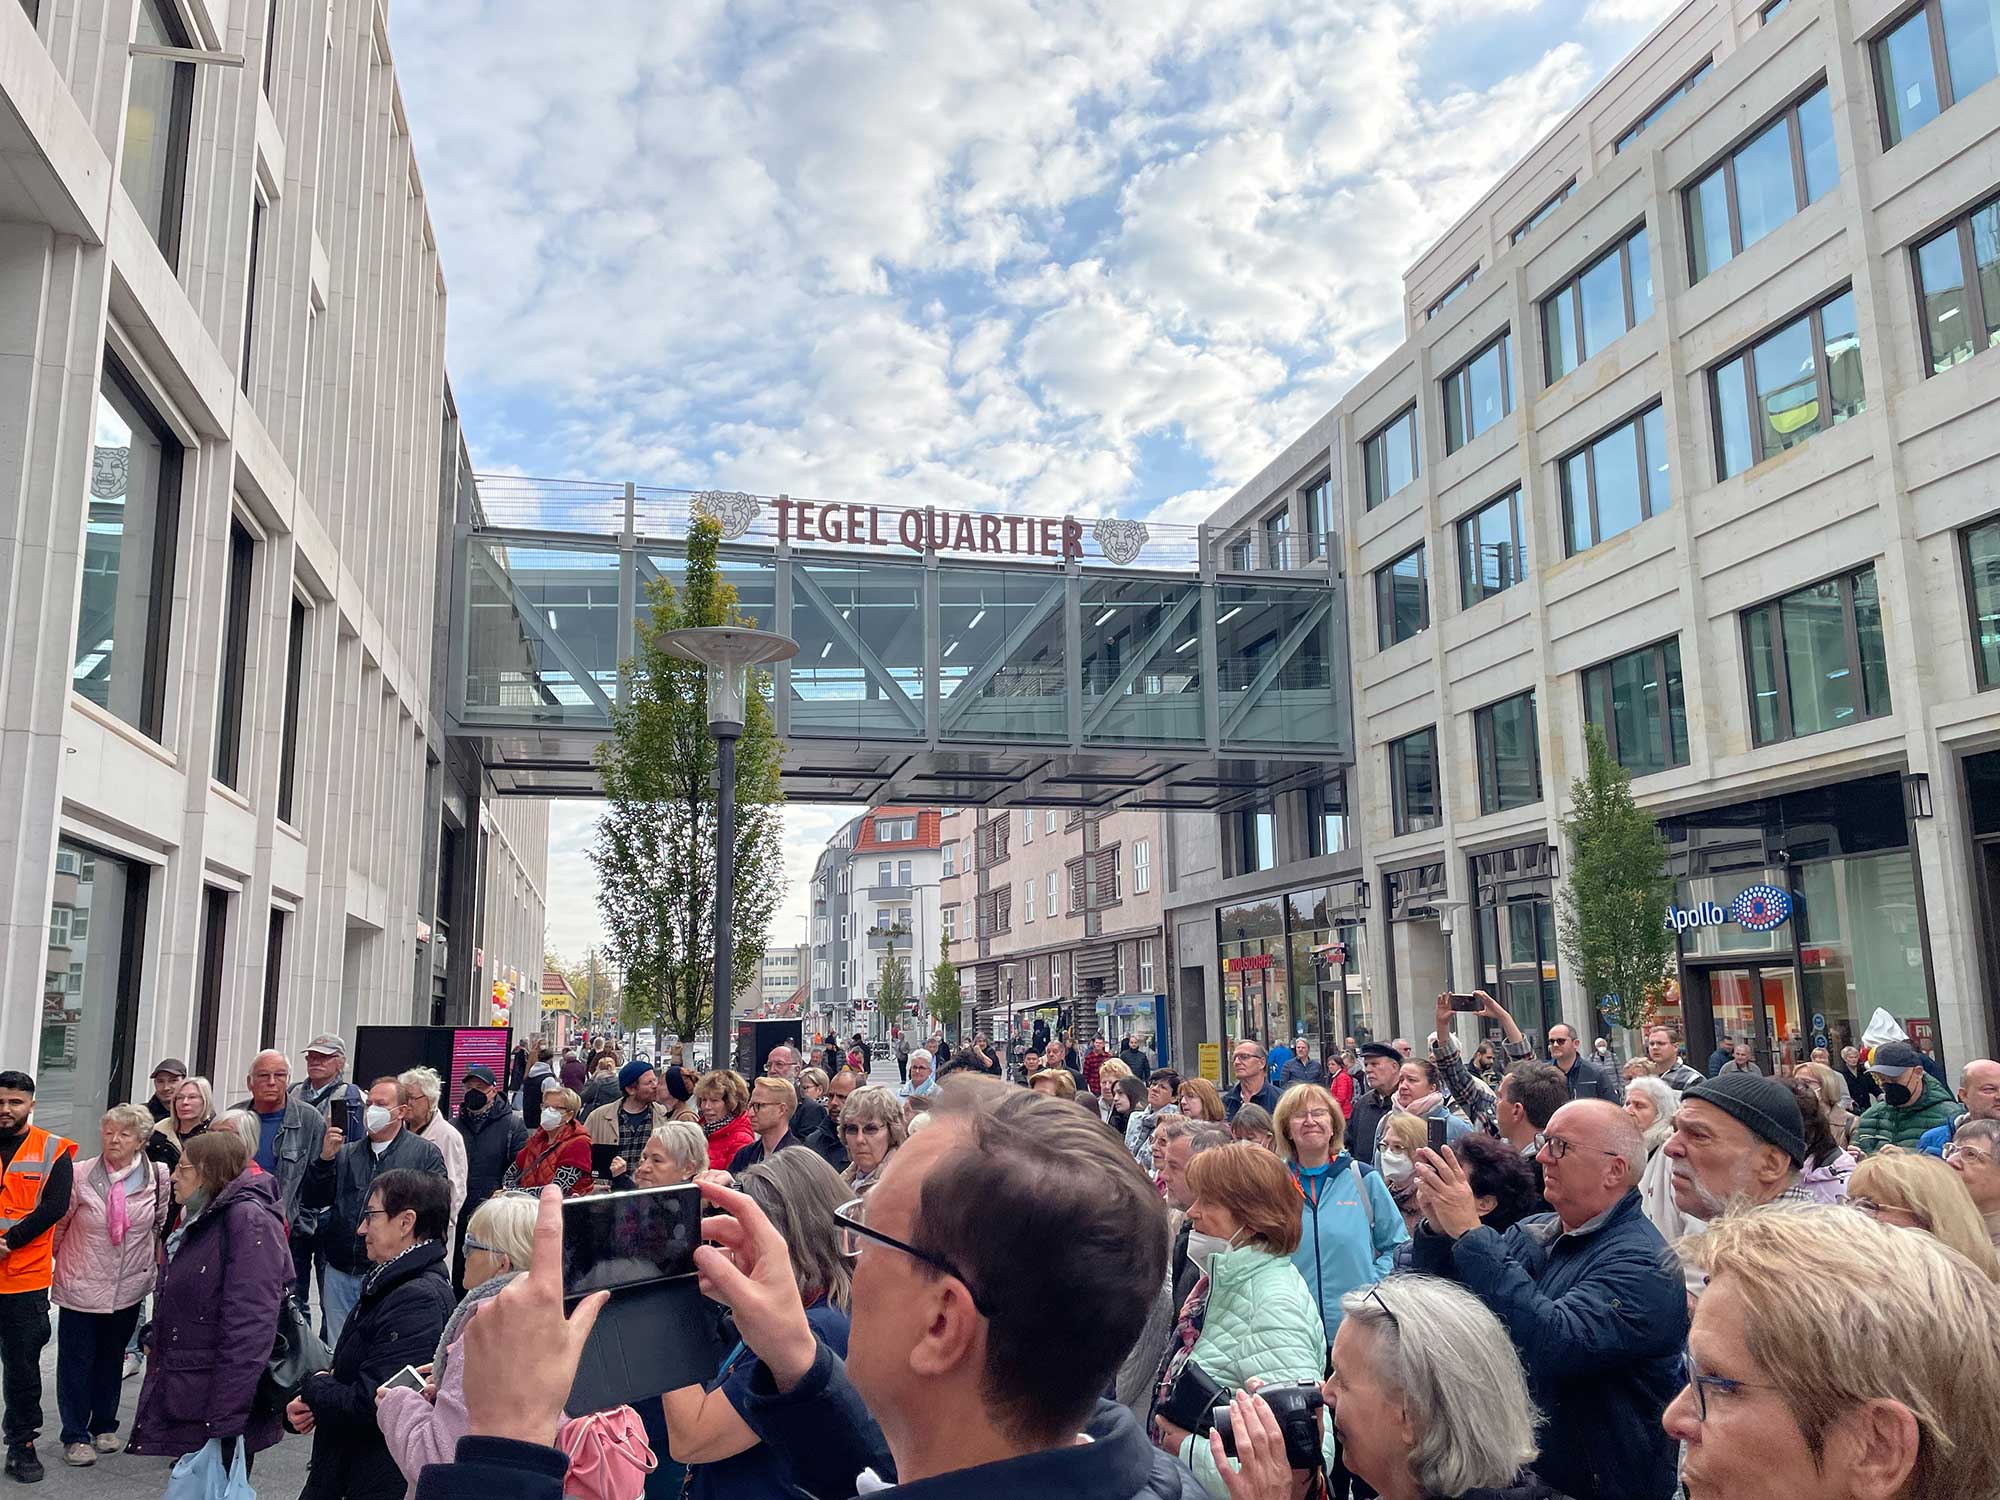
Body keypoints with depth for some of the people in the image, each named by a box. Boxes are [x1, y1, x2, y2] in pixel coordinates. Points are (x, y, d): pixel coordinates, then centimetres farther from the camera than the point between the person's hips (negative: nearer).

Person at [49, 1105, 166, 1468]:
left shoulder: (158, 1177, -9)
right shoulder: (79, 1175, -14)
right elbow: (58, 1223, -1)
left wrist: (156, 1260, 11)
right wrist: (58, 1261, 6)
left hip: (129, 1285, 2)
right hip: (81, 1285, -2)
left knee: (112, 1358, 17)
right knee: (76, 1361, 7)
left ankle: (105, 1425, 34)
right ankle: (75, 1435, 22)